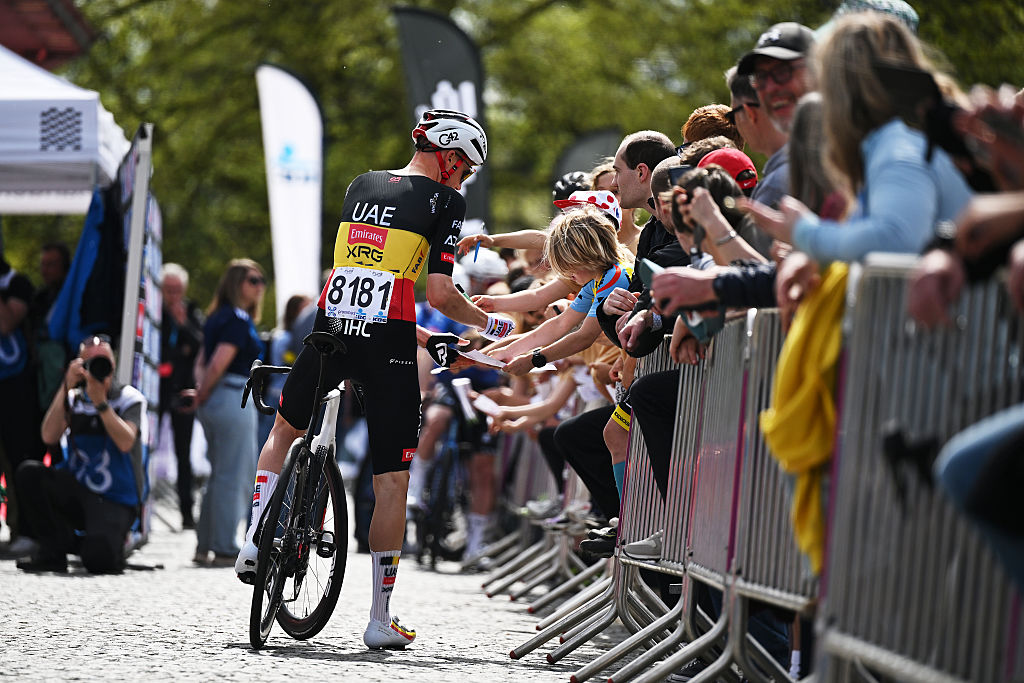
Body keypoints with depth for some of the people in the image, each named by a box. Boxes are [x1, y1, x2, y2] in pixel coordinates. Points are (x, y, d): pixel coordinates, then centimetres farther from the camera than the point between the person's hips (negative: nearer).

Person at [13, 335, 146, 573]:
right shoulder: (72, 399, 8)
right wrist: (67, 388, -13)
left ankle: (115, 540, 10)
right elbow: (49, 436, -9)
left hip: (115, 500, -4)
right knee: (29, 472, -23)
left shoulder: (129, 399, -1)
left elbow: (125, 442, -18)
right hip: (78, 493, 4)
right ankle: (52, 550, -10)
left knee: (97, 557, -30)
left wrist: (100, 402, -22)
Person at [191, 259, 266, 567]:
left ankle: (205, 547, 17)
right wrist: (203, 395, -6)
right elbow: (218, 363, -19)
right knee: (233, 478, -5)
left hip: (214, 401, 9)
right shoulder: (239, 319, -13)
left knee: (220, 476, 14)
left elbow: (202, 363, 16)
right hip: (233, 400, -9)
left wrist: (200, 393, 6)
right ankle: (225, 550, -3)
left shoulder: (217, 317, 16)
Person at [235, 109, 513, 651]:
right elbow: (440, 295, -7)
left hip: (331, 329, 4)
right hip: (387, 343, -4)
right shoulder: (444, 200, 0)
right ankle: (380, 618, 2)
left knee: (284, 429, 31)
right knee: (392, 482, 2)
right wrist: (488, 324, 11)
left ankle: (254, 539, 16)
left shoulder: (361, 186, 16)